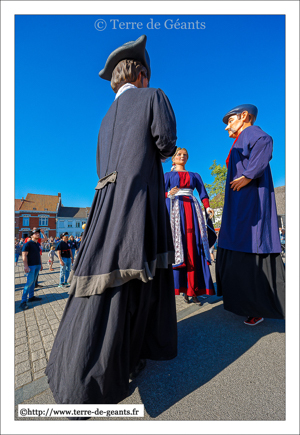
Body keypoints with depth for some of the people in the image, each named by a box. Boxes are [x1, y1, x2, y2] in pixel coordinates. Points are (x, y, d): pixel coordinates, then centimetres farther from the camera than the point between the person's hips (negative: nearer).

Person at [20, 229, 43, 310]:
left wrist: (41, 264, 20)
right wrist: (26, 266, -21)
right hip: (31, 266, -7)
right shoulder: (28, 244, -10)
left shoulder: (38, 244, 13)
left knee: (33, 281, 14)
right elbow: (24, 255, -15)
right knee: (29, 282, -8)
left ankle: (31, 297, 23)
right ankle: (23, 302, -2)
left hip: (37, 265, 7)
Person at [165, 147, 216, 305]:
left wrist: (207, 208, -7)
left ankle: (192, 290, -4)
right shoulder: (168, 175, 18)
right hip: (175, 209, -1)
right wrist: (169, 194, -18)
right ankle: (179, 286, -4)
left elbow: (203, 193, 12)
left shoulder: (195, 175, 24)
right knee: (176, 244, -11)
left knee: (193, 248, -7)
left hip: (191, 209, 2)